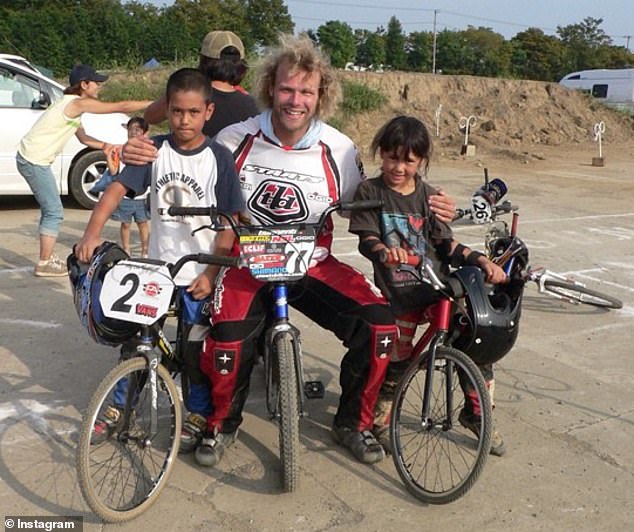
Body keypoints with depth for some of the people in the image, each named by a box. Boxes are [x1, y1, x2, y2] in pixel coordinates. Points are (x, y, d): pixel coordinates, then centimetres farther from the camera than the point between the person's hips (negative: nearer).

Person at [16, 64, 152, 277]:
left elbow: (83, 137, 22)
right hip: (34, 161, -10)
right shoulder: (78, 103, -17)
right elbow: (122, 107, -19)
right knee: (54, 212, -4)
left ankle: (48, 257, 26)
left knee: (52, 210, 16)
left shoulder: (73, 105, 13)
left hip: (33, 159, 10)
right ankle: (45, 264, 3)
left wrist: (105, 146, 8)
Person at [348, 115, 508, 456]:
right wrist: (384, 251, -34)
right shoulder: (370, 192, -2)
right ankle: (380, 418, 27)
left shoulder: (428, 196, 6)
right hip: (399, 293, -3)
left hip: (439, 287, 3)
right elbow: (366, 238, -11)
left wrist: (483, 261, -11)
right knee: (398, 361, -2)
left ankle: (475, 412, 18)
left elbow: (446, 243, 3)